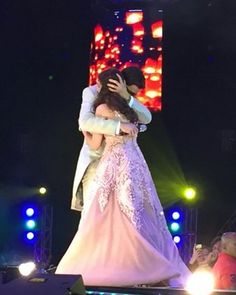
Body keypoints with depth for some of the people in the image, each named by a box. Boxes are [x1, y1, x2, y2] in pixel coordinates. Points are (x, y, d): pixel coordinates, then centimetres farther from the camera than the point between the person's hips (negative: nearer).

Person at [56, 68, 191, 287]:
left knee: (107, 218, -3)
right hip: (135, 163, 7)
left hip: (116, 165, -6)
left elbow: (95, 144, 0)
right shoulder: (128, 109, 15)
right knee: (140, 219, 7)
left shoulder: (103, 108, -2)